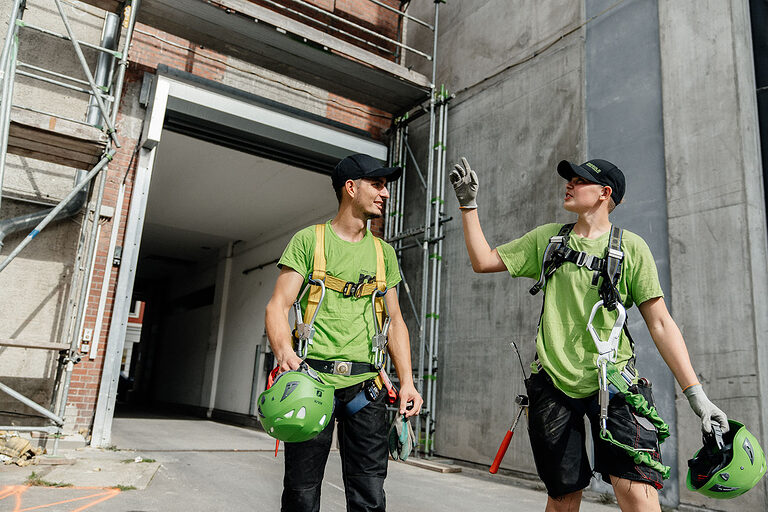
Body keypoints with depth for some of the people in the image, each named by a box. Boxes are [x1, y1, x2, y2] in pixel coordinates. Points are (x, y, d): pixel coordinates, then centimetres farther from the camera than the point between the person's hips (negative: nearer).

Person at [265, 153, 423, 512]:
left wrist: (407, 381, 3)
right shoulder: (308, 240, 4)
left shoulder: (384, 252, 15)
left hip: (365, 387, 3)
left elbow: (394, 320, 14)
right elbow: (278, 305, -3)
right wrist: (284, 350, -23)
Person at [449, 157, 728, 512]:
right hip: (553, 383, 2)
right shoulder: (547, 239, 10)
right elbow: (483, 261, 10)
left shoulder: (630, 247, 1)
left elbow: (660, 323, -1)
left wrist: (695, 393, -6)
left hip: (614, 382, -2)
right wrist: (468, 204, 7)